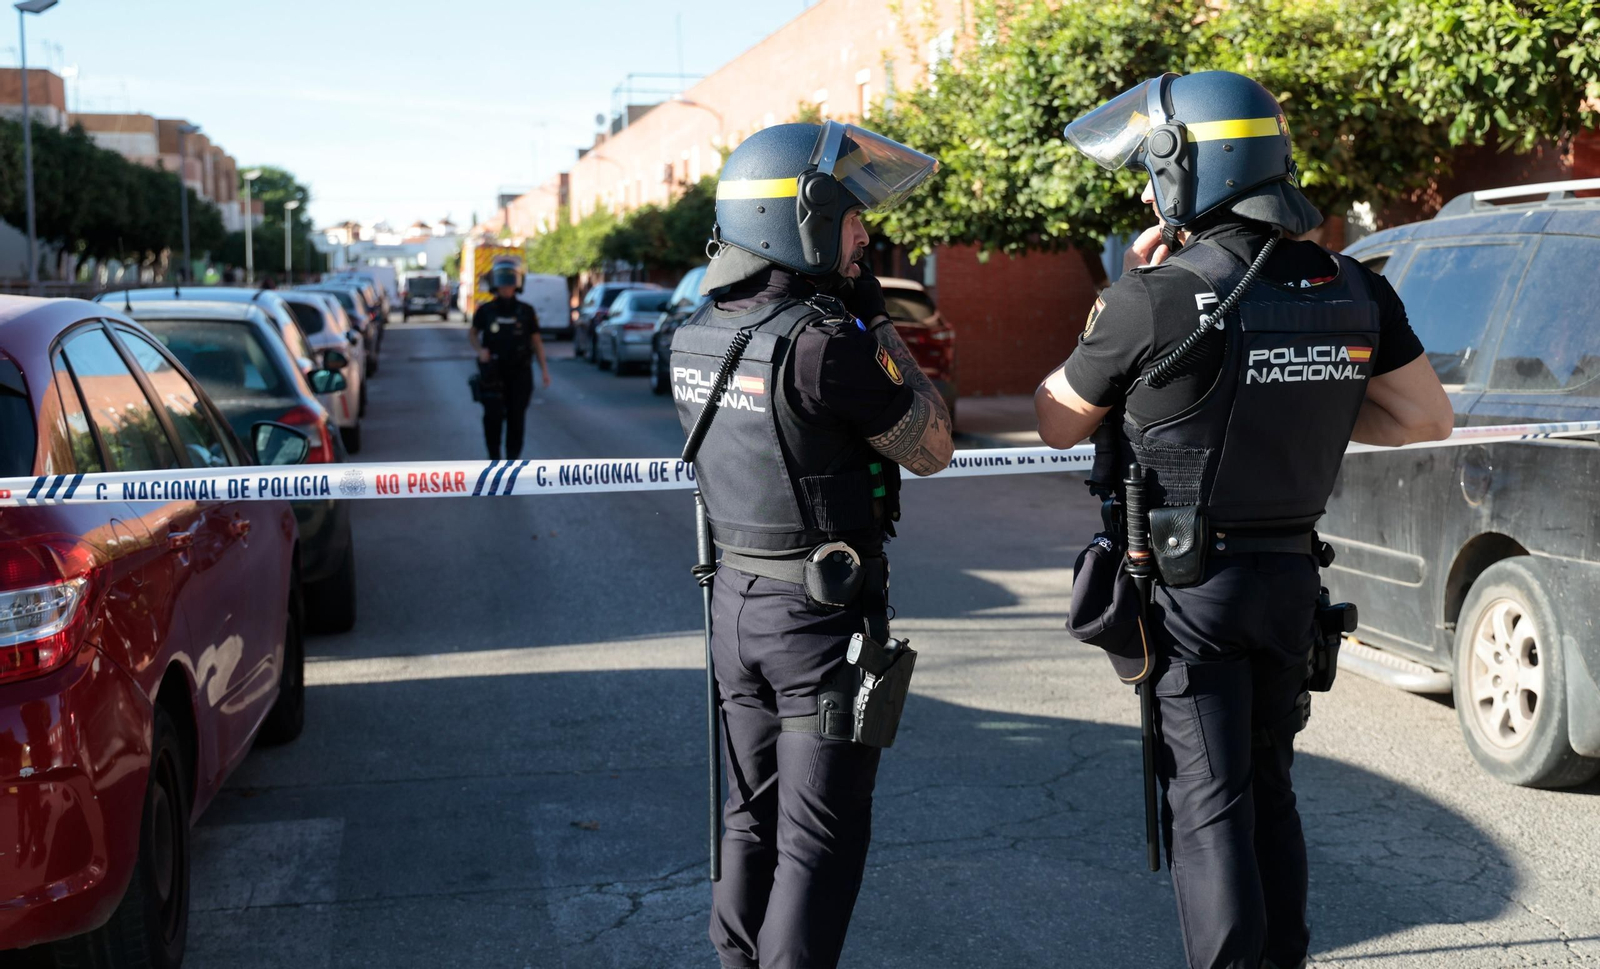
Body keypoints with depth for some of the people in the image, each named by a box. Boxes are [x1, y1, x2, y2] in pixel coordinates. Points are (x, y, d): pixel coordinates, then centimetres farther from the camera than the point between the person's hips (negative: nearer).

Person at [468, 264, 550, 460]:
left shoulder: (526, 311, -1)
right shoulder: (485, 311, -2)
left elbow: (536, 341, 5)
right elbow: (472, 333, 14)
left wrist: (544, 370, -1)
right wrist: (479, 350, -6)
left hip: (519, 373, 1)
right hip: (493, 373, -1)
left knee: (516, 417, 1)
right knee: (493, 416, -10)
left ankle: (513, 458, 14)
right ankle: (494, 456, 8)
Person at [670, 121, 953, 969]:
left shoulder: (694, 336, 2)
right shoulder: (821, 341, -22)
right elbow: (931, 447, -10)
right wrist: (877, 323, -5)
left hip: (735, 597, 8)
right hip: (823, 612, -7)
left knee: (750, 815, 19)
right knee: (820, 836, 2)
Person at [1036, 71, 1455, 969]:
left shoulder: (1157, 299, -18)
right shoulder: (1352, 290, 0)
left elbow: (1058, 424, -4)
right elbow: (1429, 419, 7)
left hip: (1190, 587, -6)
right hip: (1291, 579, 6)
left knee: (1208, 804, 1)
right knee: (1269, 790, 20)